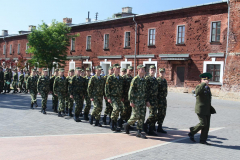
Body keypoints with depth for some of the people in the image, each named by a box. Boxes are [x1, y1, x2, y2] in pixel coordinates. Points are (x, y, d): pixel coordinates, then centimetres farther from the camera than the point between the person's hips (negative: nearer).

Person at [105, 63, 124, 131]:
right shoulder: (110, 78, -3)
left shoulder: (121, 78, 14)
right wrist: (108, 97, -12)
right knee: (116, 108, -22)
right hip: (112, 97, -6)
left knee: (121, 109, 3)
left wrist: (122, 97, 15)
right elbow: (107, 88, -6)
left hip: (119, 97, 6)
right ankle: (113, 125, -7)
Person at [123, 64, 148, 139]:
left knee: (142, 117, 3)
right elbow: (131, 91, -12)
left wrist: (146, 101, 15)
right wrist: (131, 101, -16)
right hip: (136, 101, -7)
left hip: (142, 101, 7)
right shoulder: (135, 79, -9)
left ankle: (139, 132, 8)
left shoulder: (144, 80, 12)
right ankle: (127, 124, 18)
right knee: (136, 116, -7)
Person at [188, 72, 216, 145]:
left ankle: (203, 140, 12)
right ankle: (191, 133, 10)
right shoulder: (199, 86, -8)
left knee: (207, 125, 5)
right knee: (203, 123, -11)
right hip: (201, 110, -8)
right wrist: (204, 84, -30)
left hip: (207, 110, 8)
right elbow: (197, 92, -33)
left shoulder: (208, 88, 16)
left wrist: (210, 108, 24)